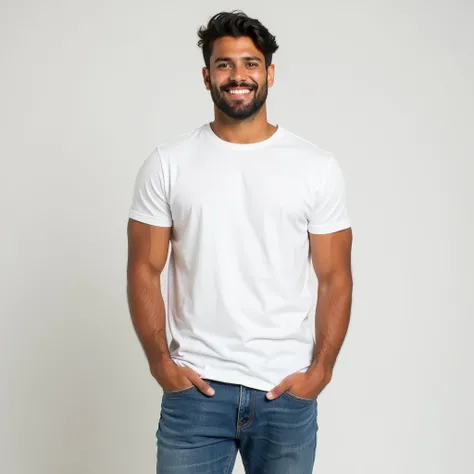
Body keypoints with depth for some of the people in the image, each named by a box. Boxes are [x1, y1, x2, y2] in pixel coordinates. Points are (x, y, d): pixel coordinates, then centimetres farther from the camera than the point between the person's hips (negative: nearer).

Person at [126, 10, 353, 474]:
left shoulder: (318, 167, 0)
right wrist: (160, 363, -6)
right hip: (194, 387, 0)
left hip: (288, 391, 1)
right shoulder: (167, 164, 0)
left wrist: (320, 369, -6)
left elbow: (335, 278, 1)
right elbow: (144, 271, 1)